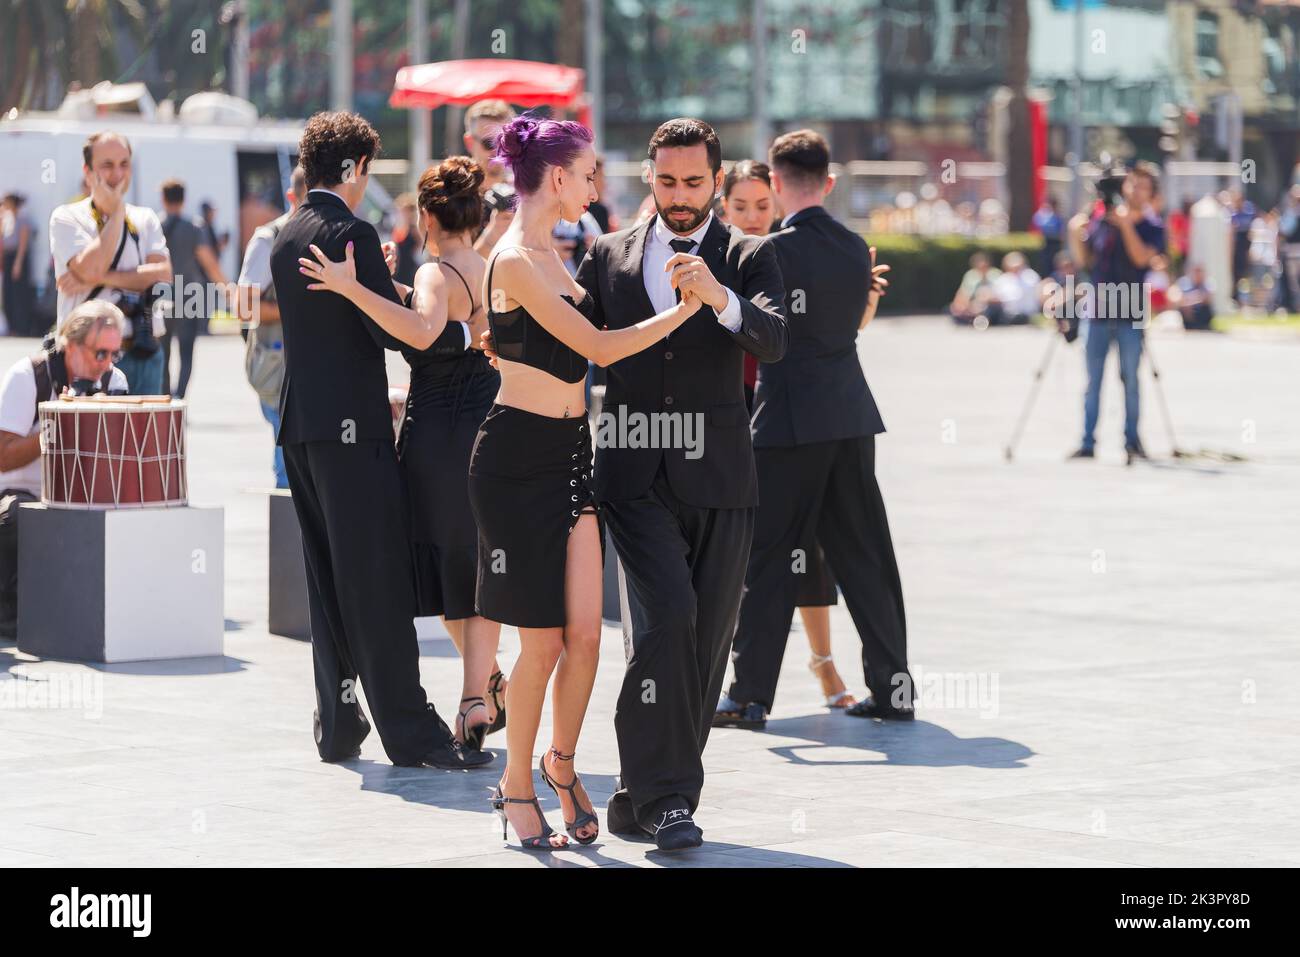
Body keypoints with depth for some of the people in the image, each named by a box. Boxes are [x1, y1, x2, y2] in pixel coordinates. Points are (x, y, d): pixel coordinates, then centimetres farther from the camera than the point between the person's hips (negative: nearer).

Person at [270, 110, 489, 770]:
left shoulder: (286, 238, 14)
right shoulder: (351, 232, -12)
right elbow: (390, 331, -15)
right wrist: (462, 333, -3)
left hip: (300, 424, 8)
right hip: (351, 425, -8)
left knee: (327, 579, 11)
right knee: (377, 582, -7)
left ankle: (337, 726, 13)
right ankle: (409, 730, -6)